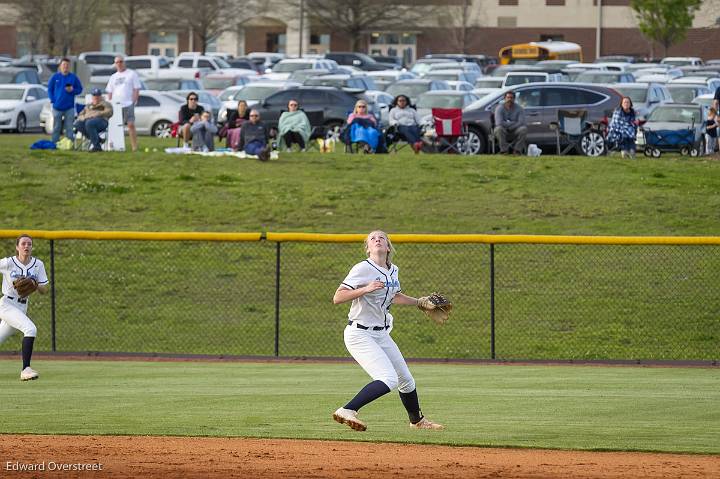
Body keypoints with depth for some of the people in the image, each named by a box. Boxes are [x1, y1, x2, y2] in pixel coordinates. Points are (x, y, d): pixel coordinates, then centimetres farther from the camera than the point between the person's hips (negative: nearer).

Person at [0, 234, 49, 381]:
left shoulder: (38, 265, 3)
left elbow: (44, 290, 3)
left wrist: (35, 285, -16)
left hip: (22, 307, 5)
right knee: (30, 329, -26)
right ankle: (25, 369, -27)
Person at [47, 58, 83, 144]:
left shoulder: (73, 77, 3)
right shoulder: (55, 77, 4)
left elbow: (79, 89, 7)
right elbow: (50, 89, 8)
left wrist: (72, 90, -13)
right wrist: (53, 100, -4)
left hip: (69, 107, 0)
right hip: (57, 107, 0)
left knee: (69, 128, 0)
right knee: (56, 128, 5)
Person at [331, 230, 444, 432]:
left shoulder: (392, 271, 9)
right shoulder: (363, 269, -15)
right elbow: (337, 298, -21)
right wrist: (366, 289, -32)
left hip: (381, 335, 8)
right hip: (360, 334, -8)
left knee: (406, 380, 17)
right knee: (388, 379, -25)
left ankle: (417, 421, 40)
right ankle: (347, 411, -24)